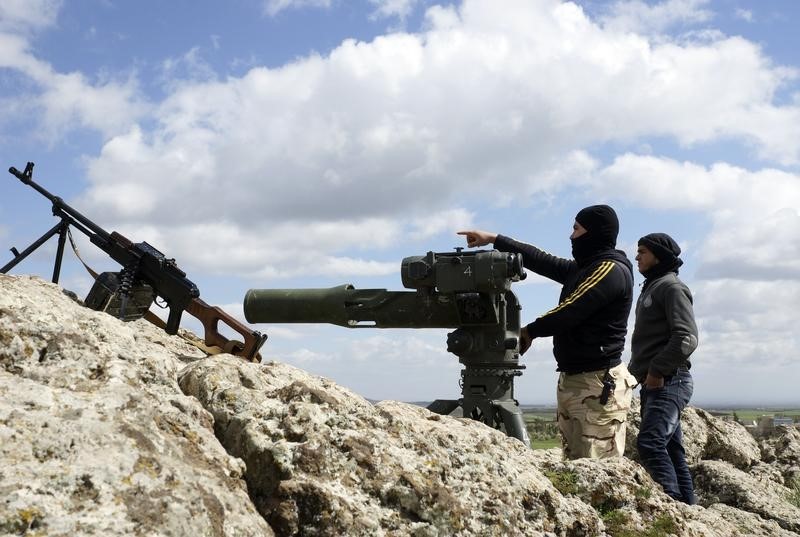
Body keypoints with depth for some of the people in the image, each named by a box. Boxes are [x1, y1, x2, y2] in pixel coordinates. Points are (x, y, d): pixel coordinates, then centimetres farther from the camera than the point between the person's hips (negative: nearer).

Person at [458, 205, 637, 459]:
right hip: (573, 381, 9)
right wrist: (495, 239, 24)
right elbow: (544, 261, 21)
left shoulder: (612, 270, -10)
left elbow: (569, 311, -15)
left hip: (599, 385, -9)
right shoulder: (584, 267, 18)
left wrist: (529, 331, -1)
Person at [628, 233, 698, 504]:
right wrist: (636, 369, 13)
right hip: (653, 383, 10)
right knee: (671, 449, 10)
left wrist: (657, 371, -18)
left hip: (668, 382, -10)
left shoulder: (671, 287, -7)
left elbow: (687, 339, -19)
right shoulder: (650, 288, 21)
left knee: (650, 443, -21)